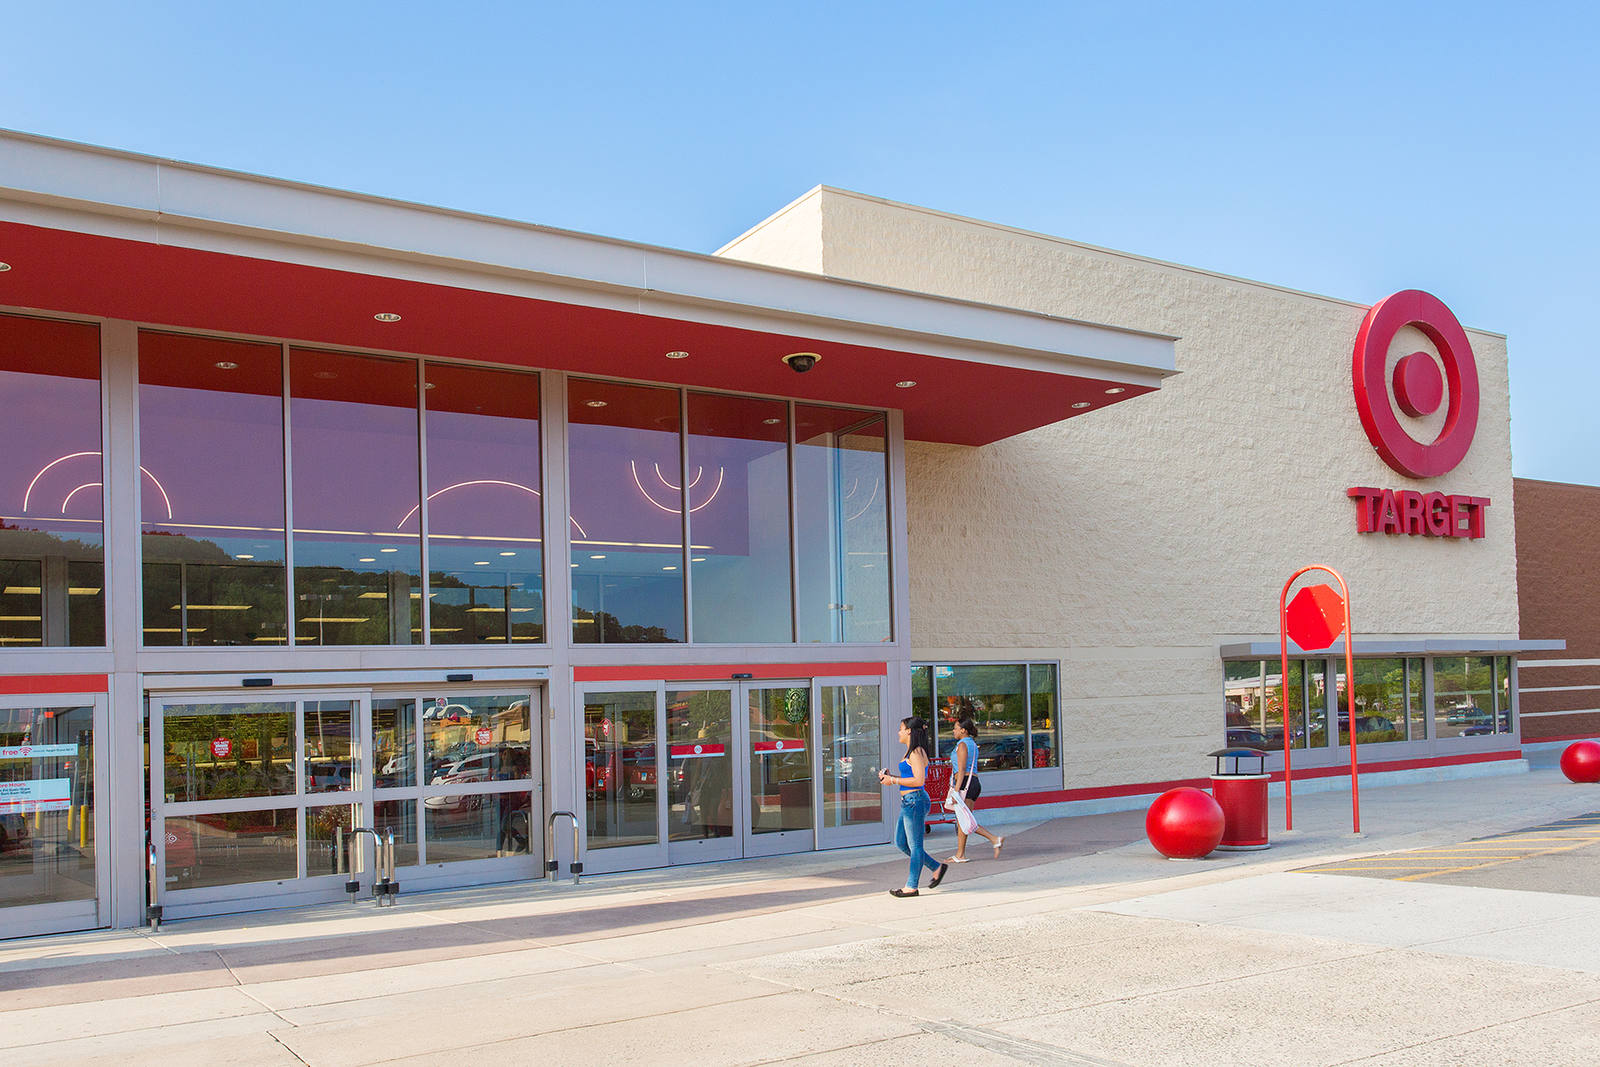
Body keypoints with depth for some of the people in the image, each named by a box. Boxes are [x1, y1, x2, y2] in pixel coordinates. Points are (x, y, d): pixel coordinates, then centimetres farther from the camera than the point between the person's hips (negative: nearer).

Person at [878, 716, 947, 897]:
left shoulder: (916, 753, -15)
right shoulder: (912, 752, 16)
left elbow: (919, 780, -22)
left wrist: (893, 780, -15)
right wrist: (890, 777, 10)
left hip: (915, 801, -11)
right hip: (908, 802, 11)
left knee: (915, 845, -1)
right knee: (900, 843, 14)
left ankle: (911, 887, 7)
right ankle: (937, 867, 23)